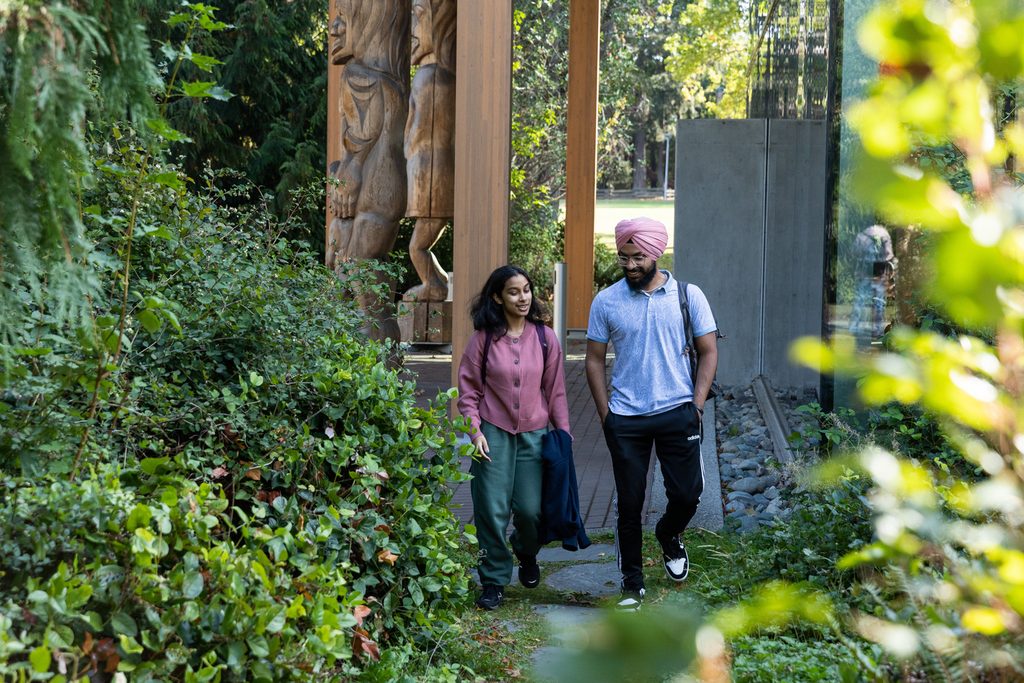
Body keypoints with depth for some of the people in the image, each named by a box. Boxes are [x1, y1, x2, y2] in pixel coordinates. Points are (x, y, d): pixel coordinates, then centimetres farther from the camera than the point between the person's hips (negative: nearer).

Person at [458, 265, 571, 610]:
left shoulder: (544, 338, 4)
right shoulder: (484, 338, -2)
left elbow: (555, 390, 9)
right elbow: (468, 389, 1)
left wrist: (564, 434, 7)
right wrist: (475, 430, -9)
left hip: (534, 434, 2)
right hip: (493, 433, -2)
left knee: (531, 509, 2)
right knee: (492, 511, -2)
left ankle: (526, 555, 36)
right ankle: (494, 580, 13)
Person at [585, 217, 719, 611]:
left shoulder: (688, 296, 0)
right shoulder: (606, 301, 0)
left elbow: (708, 352, 5)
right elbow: (595, 360, 5)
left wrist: (697, 404, -4)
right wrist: (605, 415, -1)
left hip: (677, 413, 0)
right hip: (626, 418, 0)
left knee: (687, 495, 2)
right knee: (629, 504, 3)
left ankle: (668, 537, 36)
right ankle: (632, 583, 16)